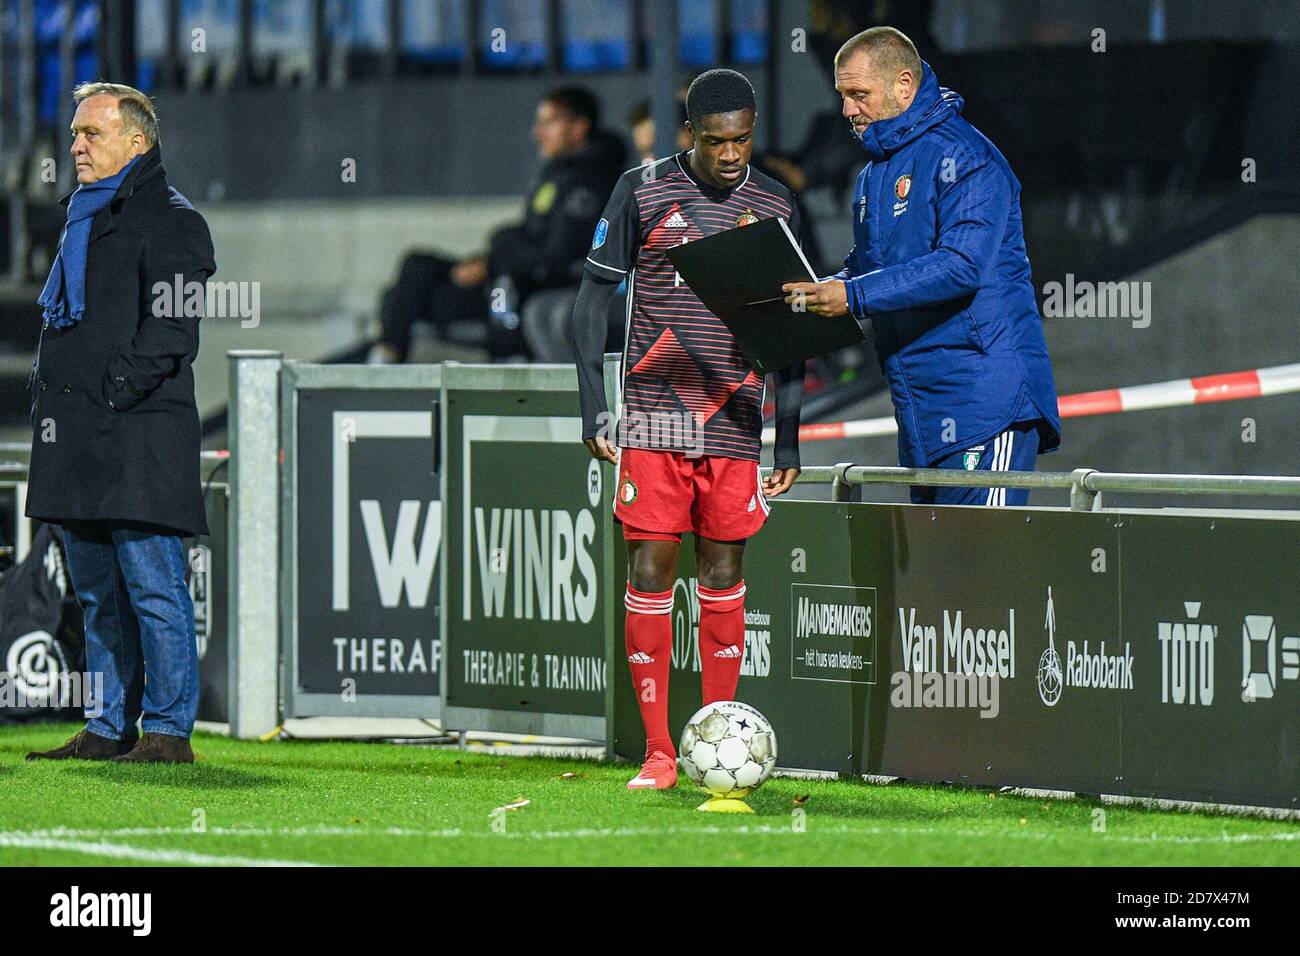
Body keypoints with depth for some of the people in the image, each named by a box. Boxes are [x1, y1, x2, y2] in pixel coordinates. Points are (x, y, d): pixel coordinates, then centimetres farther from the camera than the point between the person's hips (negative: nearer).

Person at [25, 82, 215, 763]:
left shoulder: (170, 221, -5)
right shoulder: (85, 219, 22)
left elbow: (170, 328, -14)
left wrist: (113, 394, -18)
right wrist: (49, 396, 15)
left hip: (137, 439, -9)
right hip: (78, 443, 9)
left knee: (153, 590, -7)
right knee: (99, 596, 11)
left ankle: (168, 730, -6)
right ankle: (109, 730, 15)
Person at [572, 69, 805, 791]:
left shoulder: (773, 207, 7)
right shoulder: (643, 191, -1)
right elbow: (594, 297, 3)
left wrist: (789, 438, 10)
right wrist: (593, 407, -5)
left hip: (733, 420, 2)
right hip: (652, 418, -2)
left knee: (722, 573, 3)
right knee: (650, 571, -5)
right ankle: (658, 752, -2)